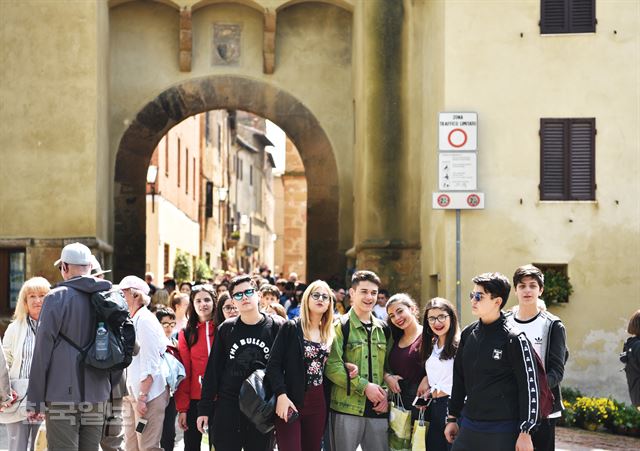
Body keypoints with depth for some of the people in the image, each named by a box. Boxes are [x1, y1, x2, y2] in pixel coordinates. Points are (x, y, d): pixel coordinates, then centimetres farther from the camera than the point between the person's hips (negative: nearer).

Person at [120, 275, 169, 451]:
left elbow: (150, 365, -17)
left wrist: (142, 397, -19)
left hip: (149, 395, -9)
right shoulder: (132, 320, 16)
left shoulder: (144, 320, -12)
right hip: (132, 393, 9)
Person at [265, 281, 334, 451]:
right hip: (291, 402, -5)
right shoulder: (291, 328, -3)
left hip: (318, 404, 5)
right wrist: (281, 395, -20)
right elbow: (274, 365, -9)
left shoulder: (330, 334, 12)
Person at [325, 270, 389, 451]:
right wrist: (364, 386, -16)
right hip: (346, 408, -4)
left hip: (378, 409, 5)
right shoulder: (340, 326, -2)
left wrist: (386, 393, -2)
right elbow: (331, 366, -12)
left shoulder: (383, 329, 15)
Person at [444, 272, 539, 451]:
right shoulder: (468, 334, 10)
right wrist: (452, 418, 19)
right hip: (468, 427, 6)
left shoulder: (514, 339, -9)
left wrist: (525, 432, -12)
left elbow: (529, 387, -10)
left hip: (502, 431, -6)